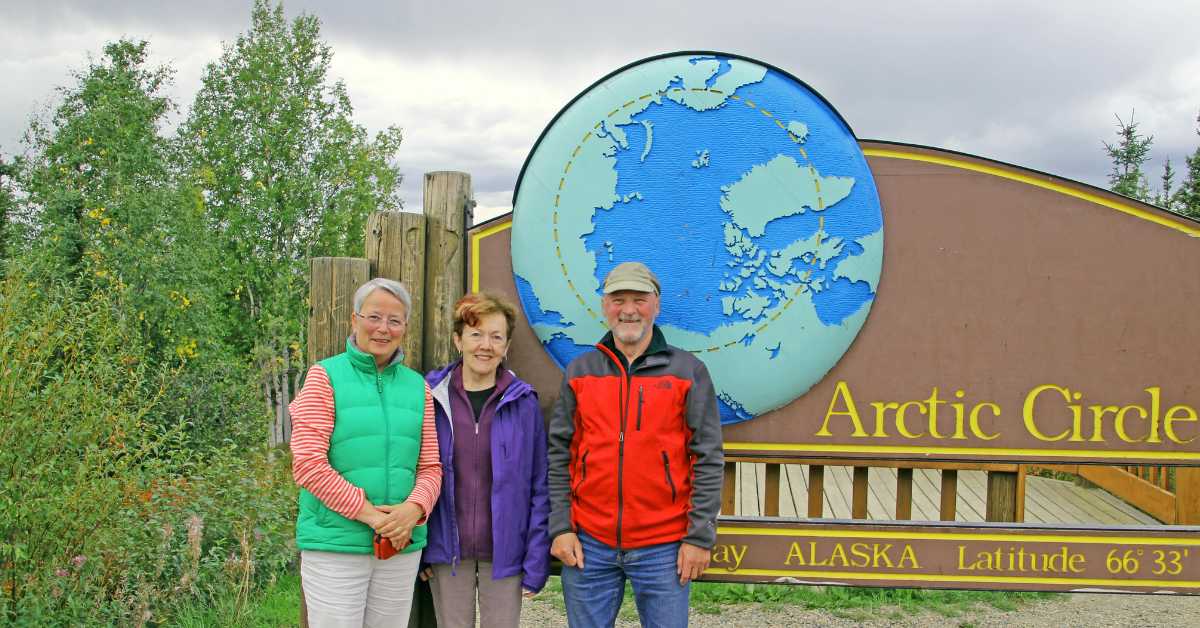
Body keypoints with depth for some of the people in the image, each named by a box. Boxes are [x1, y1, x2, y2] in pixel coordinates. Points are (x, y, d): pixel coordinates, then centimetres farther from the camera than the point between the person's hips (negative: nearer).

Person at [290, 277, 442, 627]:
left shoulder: (417, 386, 10)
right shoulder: (325, 376, -2)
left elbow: (430, 466, 9)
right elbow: (308, 464, -10)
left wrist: (414, 508, -12)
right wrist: (368, 513, -15)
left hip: (402, 546, 4)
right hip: (334, 545, -4)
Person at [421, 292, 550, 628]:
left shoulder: (523, 403, -3)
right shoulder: (430, 398, -2)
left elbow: (539, 489, -2)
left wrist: (536, 562, -5)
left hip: (504, 553, 0)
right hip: (447, 552, 1)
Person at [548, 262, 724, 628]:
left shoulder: (688, 371, 2)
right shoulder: (580, 371, 8)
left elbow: (708, 459, -1)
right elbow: (559, 456, 8)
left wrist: (700, 537, -6)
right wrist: (560, 528, 0)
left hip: (664, 549, -2)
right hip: (588, 545, 2)